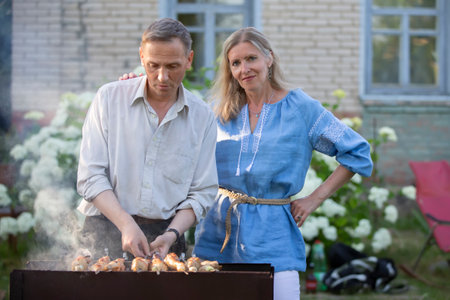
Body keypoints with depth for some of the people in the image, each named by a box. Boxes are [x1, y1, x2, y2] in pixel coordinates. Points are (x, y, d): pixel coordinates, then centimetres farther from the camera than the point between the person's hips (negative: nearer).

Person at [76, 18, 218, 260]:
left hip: (165, 233, 1)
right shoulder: (109, 98, 4)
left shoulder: (203, 117, 8)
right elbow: (91, 177, -2)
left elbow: (202, 192, 8)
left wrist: (172, 234, -9)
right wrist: (126, 224, -15)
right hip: (106, 231, -1)